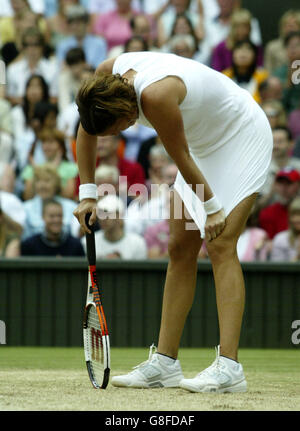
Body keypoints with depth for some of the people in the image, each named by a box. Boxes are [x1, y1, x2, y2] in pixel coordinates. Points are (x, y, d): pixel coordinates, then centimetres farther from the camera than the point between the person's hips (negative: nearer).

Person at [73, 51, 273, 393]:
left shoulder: (155, 96, -37)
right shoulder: (107, 75, -13)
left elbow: (182, 159, -25)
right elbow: (86, 132, 3)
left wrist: (212, 206, -15)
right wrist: (87, 194, -1)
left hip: (244, 136, -9)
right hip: (205, 142, 9)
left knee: (220, 246, -19)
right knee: (181, 248, 4)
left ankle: (229, 366, -25)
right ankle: (165, 363, 6)